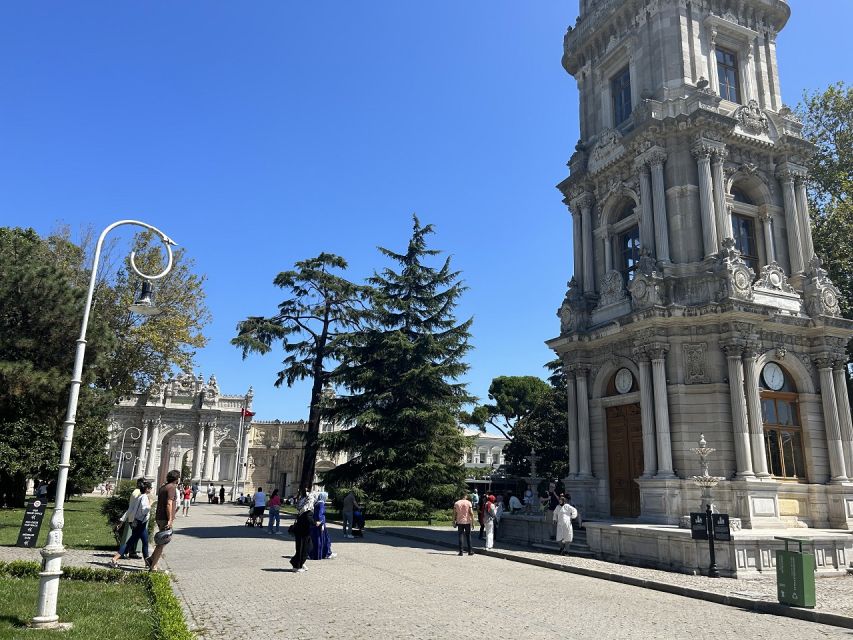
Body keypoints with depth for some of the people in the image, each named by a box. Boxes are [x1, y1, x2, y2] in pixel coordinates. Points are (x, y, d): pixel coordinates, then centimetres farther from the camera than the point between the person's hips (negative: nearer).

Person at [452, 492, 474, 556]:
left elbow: (454, 513, -1)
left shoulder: (456, 503, 1)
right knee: (468, 536, 8)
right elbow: (471, 513, -10)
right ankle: (470, 551, 10)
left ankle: (461, 551, 2)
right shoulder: (468, 502, -4)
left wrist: (454, 521, 6)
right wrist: (473, 521, -3)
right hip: (467, 521, -1)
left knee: (460, 536, 5)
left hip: (459, 522, 1)